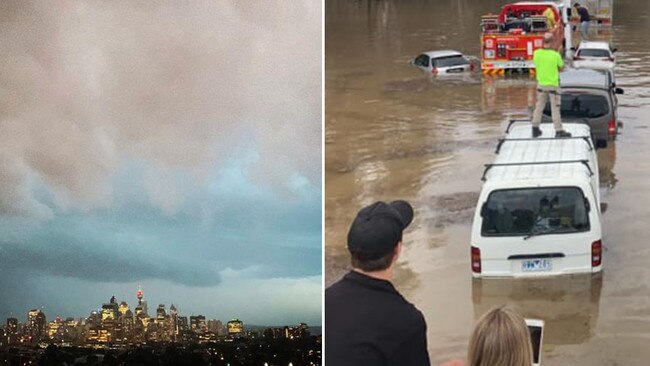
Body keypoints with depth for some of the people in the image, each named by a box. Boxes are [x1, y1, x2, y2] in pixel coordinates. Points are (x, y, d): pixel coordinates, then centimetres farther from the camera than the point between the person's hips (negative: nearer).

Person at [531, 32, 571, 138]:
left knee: (539, 106, 16)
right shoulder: (556, 55, -19)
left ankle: (535, 129, 19)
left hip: (541, 84, 4)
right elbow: (561, 67, -2)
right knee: (555, 108, 2)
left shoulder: (536, 53, -8)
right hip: (553, 85, -4)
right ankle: (559, 130, 5)